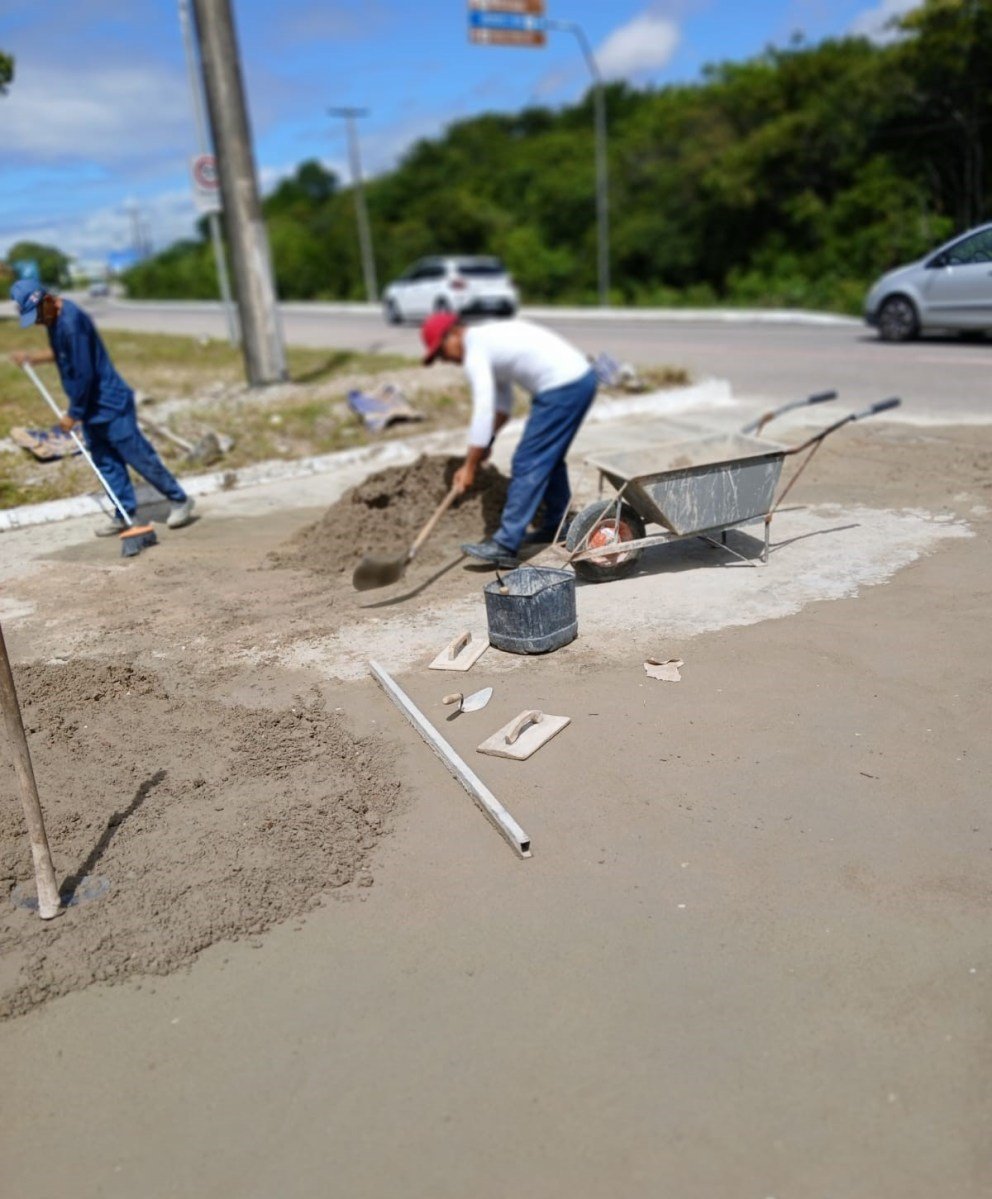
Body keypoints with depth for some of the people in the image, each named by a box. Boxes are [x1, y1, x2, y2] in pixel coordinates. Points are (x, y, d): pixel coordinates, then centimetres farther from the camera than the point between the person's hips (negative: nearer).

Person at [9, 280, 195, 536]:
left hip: (111, 405, -10)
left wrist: (73, 414, -14)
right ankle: (124, 514, 18)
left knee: (141, 457, -4)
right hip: (92, 409, 10)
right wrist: (33, 357, 20)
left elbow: (84, 374, -22)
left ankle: (180, 501, 7)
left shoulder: (71, 322, -23)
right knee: (106, 464, 11)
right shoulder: (54, 318, 7)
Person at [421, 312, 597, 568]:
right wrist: (486, 442, 21)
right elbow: (502, 402, 24)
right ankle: (557, 526, 35)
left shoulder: (475, 353, -10)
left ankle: (505, 545, -6)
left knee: (527, 464, -7)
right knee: (550, 458, 23)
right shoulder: (488, 336, 20)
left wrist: (469, 467, -9)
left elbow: (483, 412, -14)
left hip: (562, 389, -10)